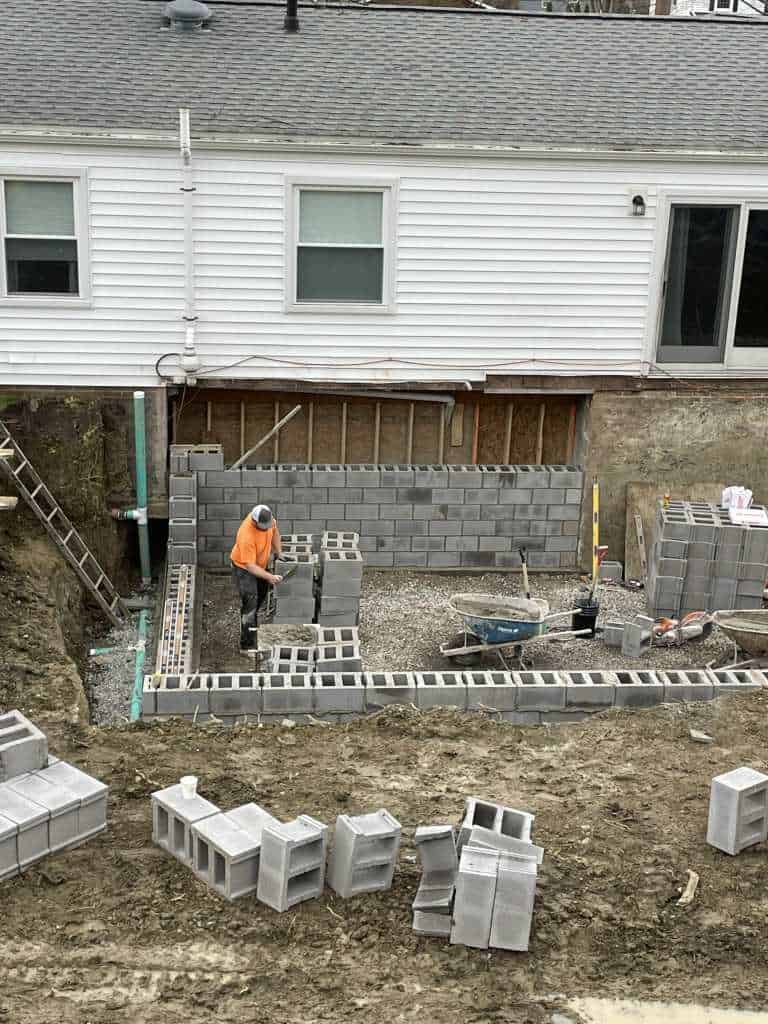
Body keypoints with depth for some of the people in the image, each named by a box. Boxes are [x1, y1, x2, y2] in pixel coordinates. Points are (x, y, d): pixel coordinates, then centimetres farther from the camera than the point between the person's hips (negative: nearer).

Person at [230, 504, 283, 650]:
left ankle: (250, 619, 50)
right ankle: (247, 643, -5)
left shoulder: (267, 519, -21)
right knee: (250, 602, -11)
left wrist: (279, 553, 1)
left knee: (261, 596, 23)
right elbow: (250, 565, -35)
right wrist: (269, 577, -40)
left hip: (261, 563, 8)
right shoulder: (247, 536, -41)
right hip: (244, 567, -8)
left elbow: (274, 530, 4)